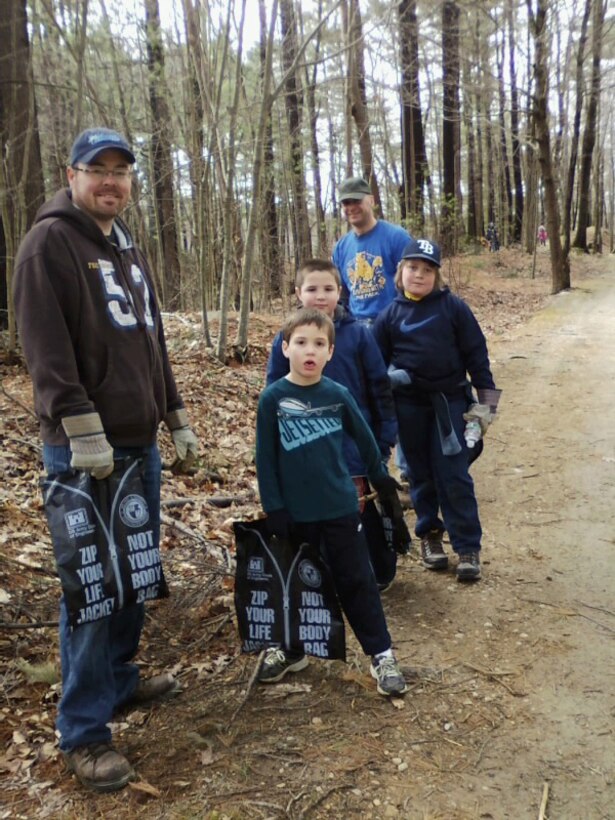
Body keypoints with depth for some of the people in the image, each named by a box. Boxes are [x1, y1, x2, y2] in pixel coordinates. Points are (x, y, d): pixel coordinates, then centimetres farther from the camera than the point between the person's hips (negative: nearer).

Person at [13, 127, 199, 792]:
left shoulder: (129, 252, 19)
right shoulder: (49, 242, -6)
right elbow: (46, 348, -16)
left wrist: (177, 419, 20)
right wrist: (83, 431, -21)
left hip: (139, 443, 8)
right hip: (84, 448, -8)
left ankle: (119, 678, 34)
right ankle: (83, 731, 9)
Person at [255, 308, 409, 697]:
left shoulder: (337, 394, -5)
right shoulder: (272, 398, -8)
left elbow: (364, 436, 10)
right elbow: (266, 458, -5)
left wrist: (380, 475, 20)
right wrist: (274, 508, -8)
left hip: (341, 508, 0)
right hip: (295, 513, 0)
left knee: (357, 582, 7)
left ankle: (381, 654, 18)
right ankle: (290, 648, 36)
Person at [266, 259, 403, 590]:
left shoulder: (358, 334, -7)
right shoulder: (286, 340, -4)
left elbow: (380, 388, -3)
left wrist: (385, 438, -4)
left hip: (358, 447, -1)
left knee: (368, 513, 13)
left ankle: (380, 573, 32)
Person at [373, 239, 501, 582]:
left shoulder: (454, 307, -4)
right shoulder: (391, 314, 1)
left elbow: (476, 353, -2)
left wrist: (486, 399, -4)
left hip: (451, 401, -2)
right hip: (409, 405, 2)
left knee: (454, 475, -2)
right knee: (422, 474, 12)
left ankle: (468, 547, 7)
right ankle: (430, 534, 28)